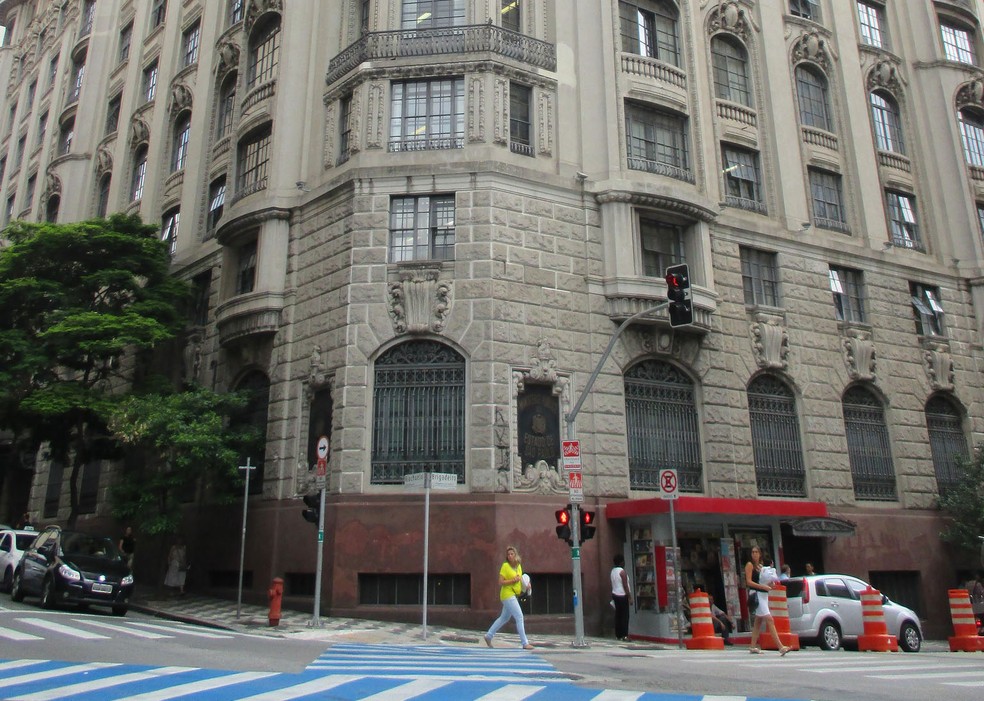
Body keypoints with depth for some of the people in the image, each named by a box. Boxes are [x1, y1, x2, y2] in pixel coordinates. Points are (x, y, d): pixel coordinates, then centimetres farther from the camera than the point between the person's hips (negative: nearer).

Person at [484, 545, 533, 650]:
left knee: (504, 618, 18)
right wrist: (513, 580, -23)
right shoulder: (505, 566, -13)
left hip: (513, 596, 8)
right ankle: (525, 643, -8)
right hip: (507, 595, -8)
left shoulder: (519, 565, 8)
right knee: (519, 617, -11)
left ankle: (489, 636, 29)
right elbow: (500, 582, -16)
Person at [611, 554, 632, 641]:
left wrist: (612, 598, 17)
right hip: (622, 595, -8)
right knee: (625, 616, -5)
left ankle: (618, 635, 10)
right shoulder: (622, 571, -13)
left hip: (615, 594, 8)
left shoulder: (613, 571, 10)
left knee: (618, 615, 9)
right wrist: (630, 597, -13)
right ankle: (624, 635, -7)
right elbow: (625, 586, -16)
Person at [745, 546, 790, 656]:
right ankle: (780, 647, -19)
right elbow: (749, 582, -13)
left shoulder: (761, 566, 18)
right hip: (756, 594, -8)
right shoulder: (750, 565, -4)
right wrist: (764, 587, -19)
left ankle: (753, 646, 16)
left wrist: (770, 584, 0)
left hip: (763, 594, 8)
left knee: (758, 621, 10)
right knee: (769, 620, -15)